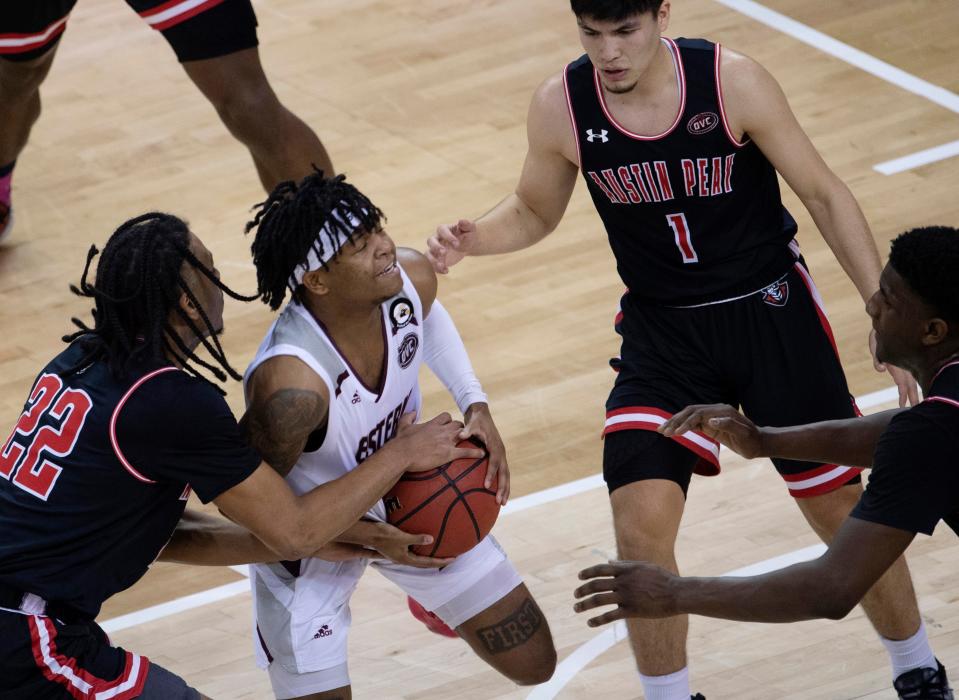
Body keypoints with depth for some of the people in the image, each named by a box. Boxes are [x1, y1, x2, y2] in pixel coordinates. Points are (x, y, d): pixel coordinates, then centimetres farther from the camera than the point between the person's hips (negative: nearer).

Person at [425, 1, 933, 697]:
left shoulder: (733, 82, -20)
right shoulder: (561, 106, -13)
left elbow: (825, 195, -10)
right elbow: (534, 211, 6)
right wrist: (472, 238, -16)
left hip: (771, 311, -1)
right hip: (662, 330, 1)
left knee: (842, 509, 6)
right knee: (640, 528, -13)